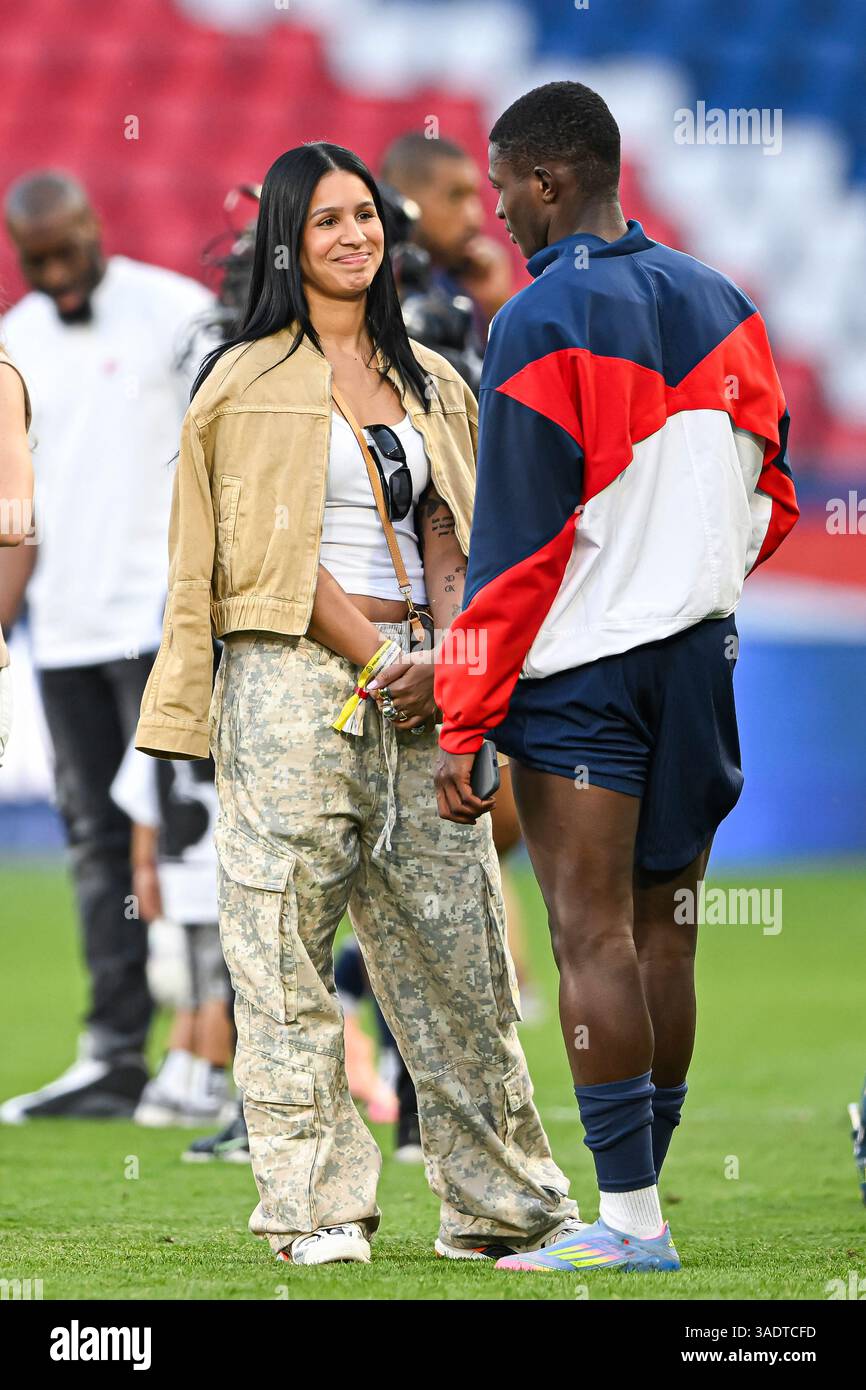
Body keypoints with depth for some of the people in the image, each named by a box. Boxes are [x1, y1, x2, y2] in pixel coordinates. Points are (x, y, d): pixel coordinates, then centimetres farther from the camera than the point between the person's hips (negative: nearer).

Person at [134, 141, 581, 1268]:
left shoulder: (427, 380, 17)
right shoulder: (248, 382, 0)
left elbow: (445, 537, 13)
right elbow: (275, 557, -6)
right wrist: (378, 660, -12)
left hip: (412, 684, 5)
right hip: (293, 680, -5)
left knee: (458, 943, 4)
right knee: (288, 946, -4)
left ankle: (501, 1205, 11)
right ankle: (315, 1209, 1)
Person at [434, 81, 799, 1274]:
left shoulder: (544, 321, -11)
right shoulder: (718, 303, 8)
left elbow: (516, 542, -12)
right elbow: (770, 496, 14)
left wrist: (464, 725, -10)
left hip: (581, 669, -7)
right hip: (702, 659, 7)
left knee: (593, 937, -6)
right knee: (663, 938, 9)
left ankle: (629, 1219, -10)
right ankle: (638, 1201, 12)